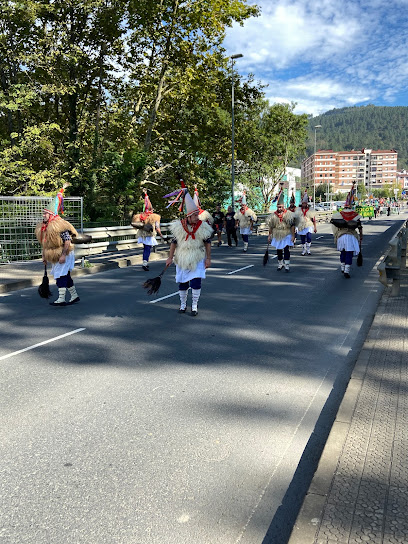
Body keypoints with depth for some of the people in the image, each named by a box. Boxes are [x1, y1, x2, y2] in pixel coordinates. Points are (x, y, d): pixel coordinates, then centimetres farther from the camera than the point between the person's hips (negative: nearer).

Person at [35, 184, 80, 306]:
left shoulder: (59, 225, -18)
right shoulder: (43, 227, 9)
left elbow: (67, 241, -22)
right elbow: (45, 243, 18)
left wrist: (63, 255, -26)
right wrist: (44, 256, 16)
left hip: (64, 255, -9)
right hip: (55, 257, 9)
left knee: (61, 275, -13)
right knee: (65, 275, 13)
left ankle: (61, 299, -12)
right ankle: (74, 296, 23)